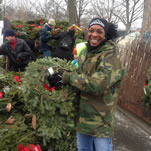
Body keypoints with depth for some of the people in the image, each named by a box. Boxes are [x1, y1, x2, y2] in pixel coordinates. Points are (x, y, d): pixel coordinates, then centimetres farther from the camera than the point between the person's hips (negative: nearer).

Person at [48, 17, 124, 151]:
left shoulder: (111, 57, -18)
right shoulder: (85, 52, 7)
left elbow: (97, 84, -29)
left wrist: (67, 77, -22)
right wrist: (64, 76, -6)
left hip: (101, 119, -7)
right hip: (82, 114, 7)